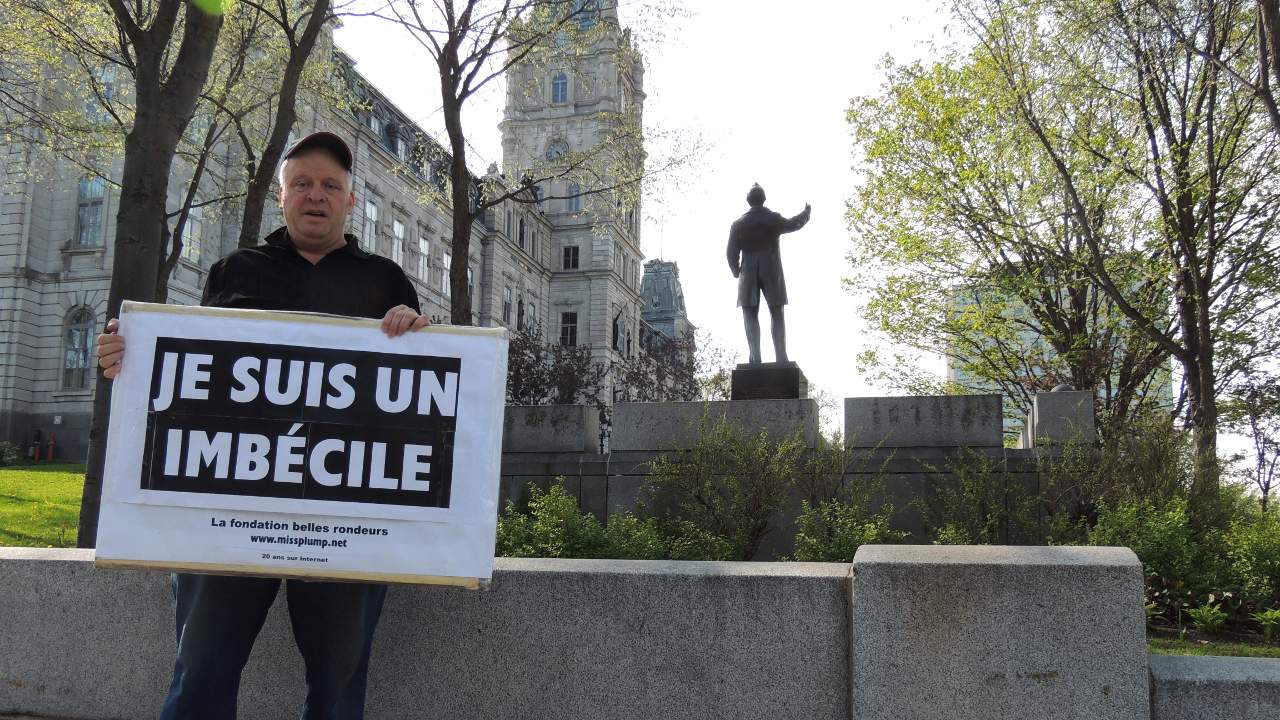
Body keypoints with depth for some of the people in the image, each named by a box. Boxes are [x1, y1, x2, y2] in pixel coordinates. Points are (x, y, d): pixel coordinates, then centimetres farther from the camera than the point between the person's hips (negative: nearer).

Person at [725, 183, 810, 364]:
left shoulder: (738, 224, 1)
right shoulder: (773, 219, -1)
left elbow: (732, 253, 2)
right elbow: (793, 224, 17)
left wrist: (735, 271, 20)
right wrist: (806, 213, 36)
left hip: (749, 274, 0)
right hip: (772, 272, 0)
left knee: (750, 314, 2)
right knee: (776, 314, 6)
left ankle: (755, 356, -12)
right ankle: (780, 356, -2)